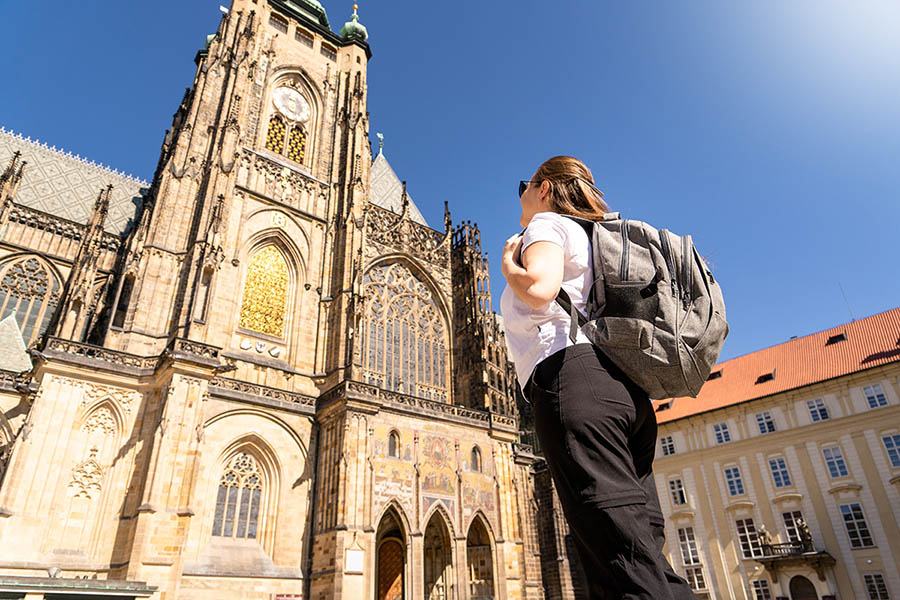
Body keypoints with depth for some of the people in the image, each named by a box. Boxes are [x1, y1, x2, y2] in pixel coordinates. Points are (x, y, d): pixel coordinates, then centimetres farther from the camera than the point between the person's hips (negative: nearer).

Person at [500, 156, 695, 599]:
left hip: (573, 374, -9)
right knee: (647, 556, 4)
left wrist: (508, 264, 3)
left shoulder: (547, 223, 7)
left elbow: (539, 289, -14)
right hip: (624, 388, 10)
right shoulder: (591, 236, 33)